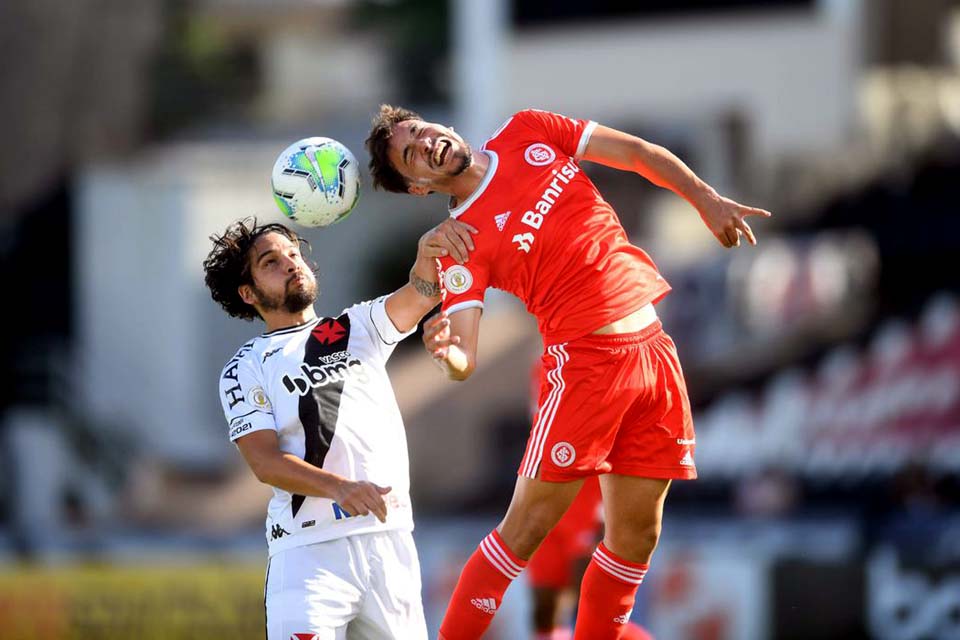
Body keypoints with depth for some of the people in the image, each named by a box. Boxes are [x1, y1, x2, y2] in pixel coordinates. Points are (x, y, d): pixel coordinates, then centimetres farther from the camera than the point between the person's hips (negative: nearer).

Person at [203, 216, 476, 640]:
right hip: (309, 551, -4)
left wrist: (429, 253, -24)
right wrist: (340, 488, -23)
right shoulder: (246, 370, 8)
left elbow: (419, 296, 0)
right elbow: (264, 461, -6)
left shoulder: (358, 329, 19)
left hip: (390, 541, 4)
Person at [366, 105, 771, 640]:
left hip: (652, 349, 5)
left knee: (637, 534, 5)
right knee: (529, 525, -10)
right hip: (585, 360, -5)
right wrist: (448, 353, -38)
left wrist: (708, 200, 5)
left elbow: (640, 153, 14)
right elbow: (465, 360, -16)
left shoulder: (527, 134, 8)